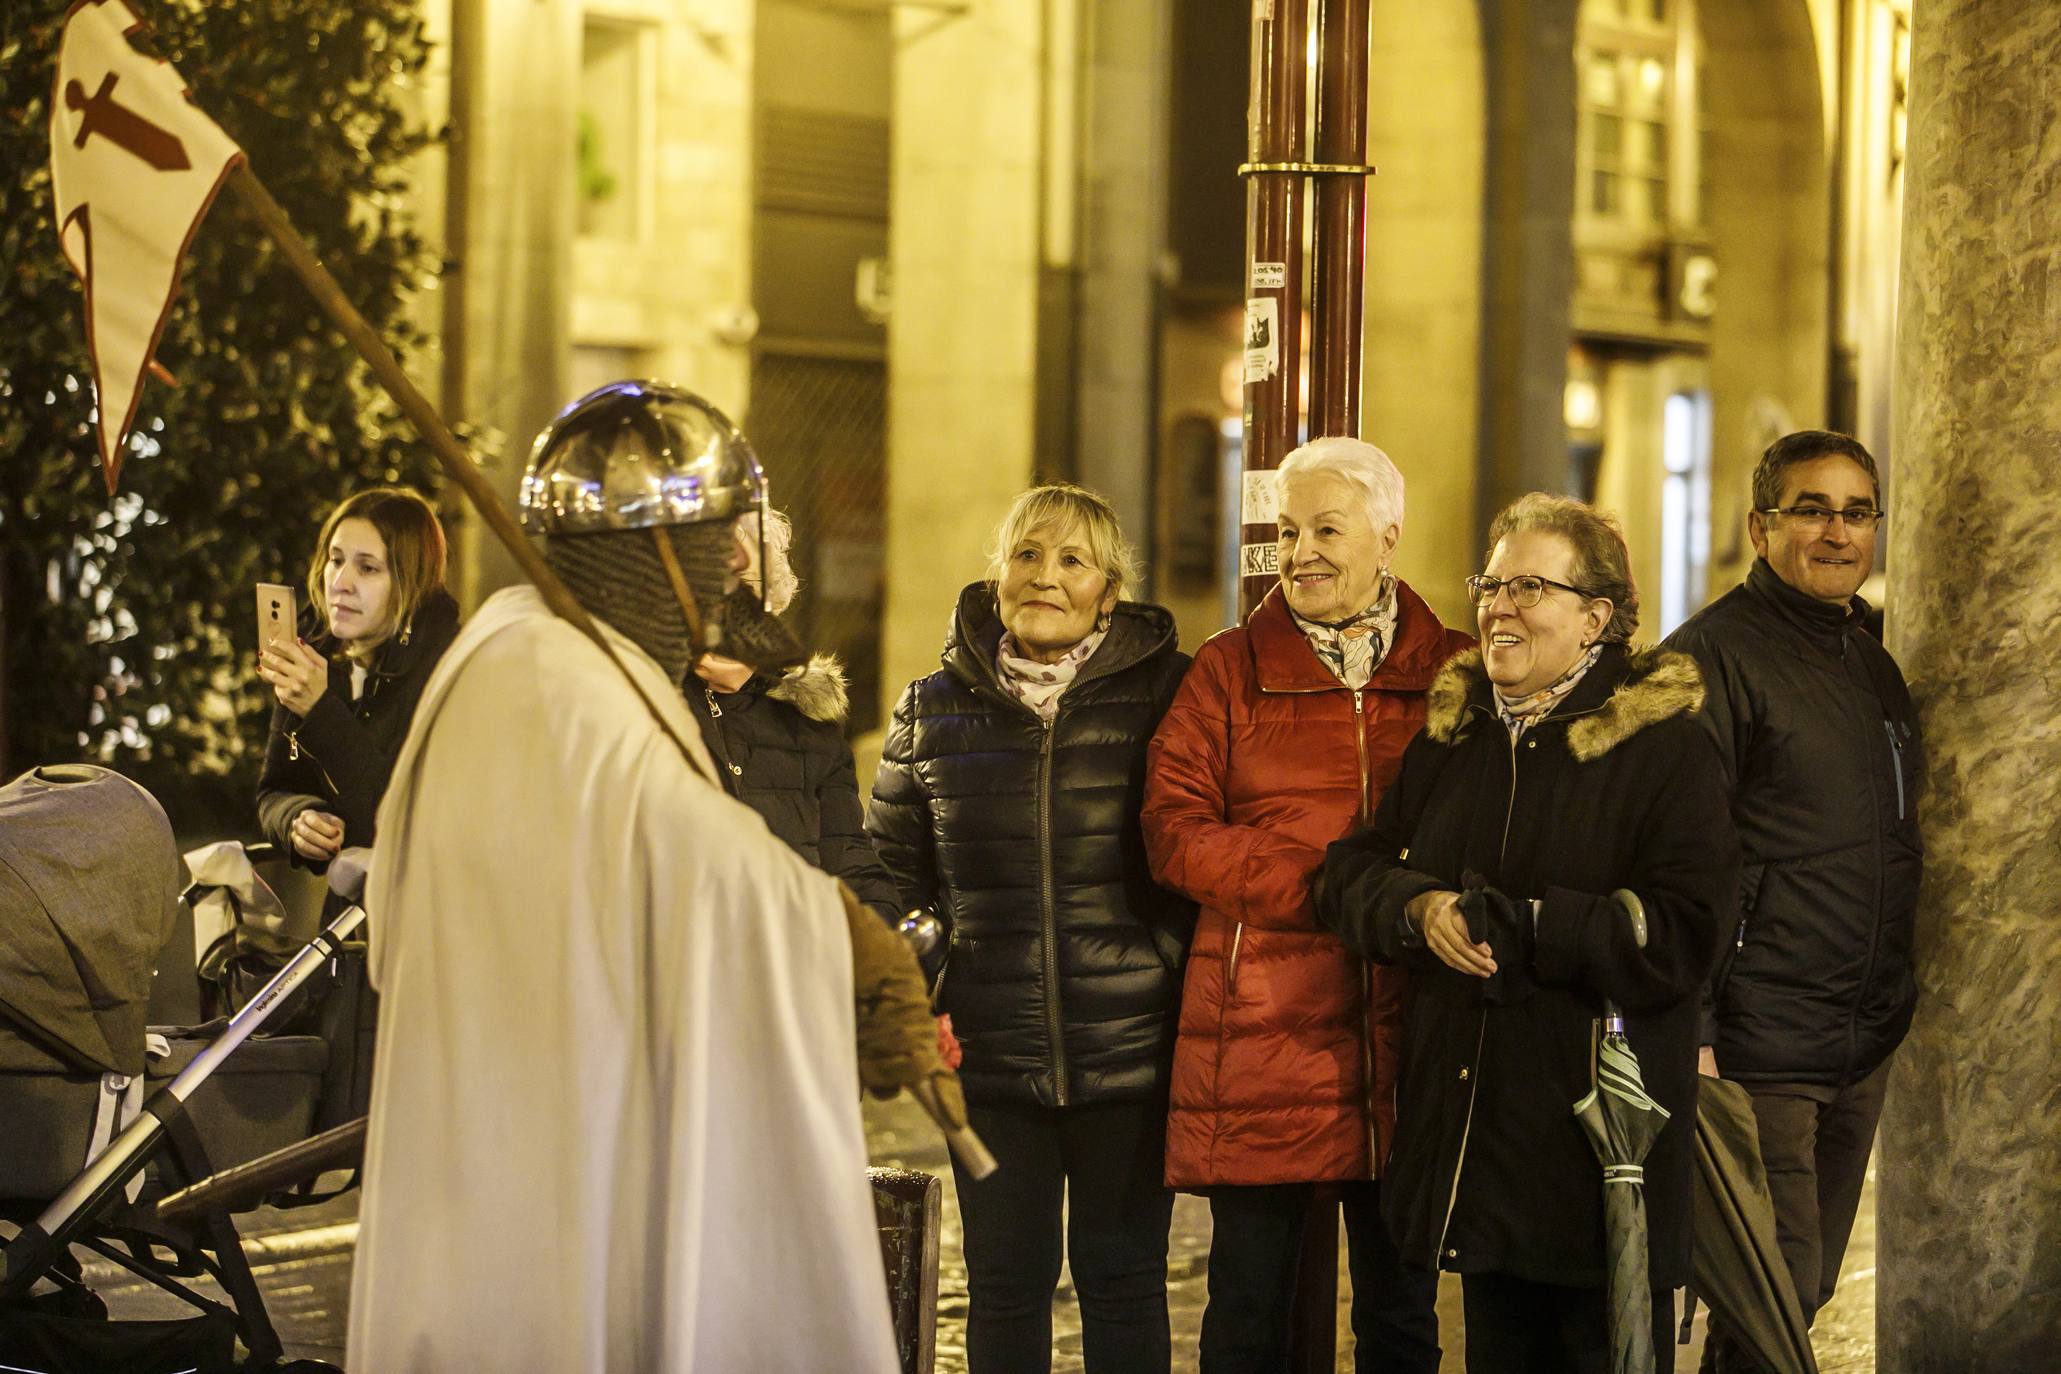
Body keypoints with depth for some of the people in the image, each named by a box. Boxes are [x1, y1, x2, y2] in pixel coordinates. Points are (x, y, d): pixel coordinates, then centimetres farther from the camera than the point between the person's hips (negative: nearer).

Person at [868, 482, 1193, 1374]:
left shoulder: (1165, 693, -2)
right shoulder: (936, 708, 7)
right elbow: (892, 865, 18)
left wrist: (1175, 968, -2)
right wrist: (921, 994, 10)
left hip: (1129, 1055, -2)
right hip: (991, 1057, 2)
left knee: (1123, 1282, 6)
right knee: (1004, 1286, 7)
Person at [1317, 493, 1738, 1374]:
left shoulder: (1664, 748, -7)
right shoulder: (1449, 736, 13)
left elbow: (1676, 937, -18)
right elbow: (1352, 872, 11)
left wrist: (1506, 926, -19)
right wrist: (1419, 910, -12)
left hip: (1599, 1136, -6)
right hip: (1471, 1131, 6)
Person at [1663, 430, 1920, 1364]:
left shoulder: (1873, 665, 15)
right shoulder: (1714, 656, -10)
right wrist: (1688, 1035, -20)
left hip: (1863, 1044, 8)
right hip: (1756, 1045, -8)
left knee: (1808, 1292, 12)